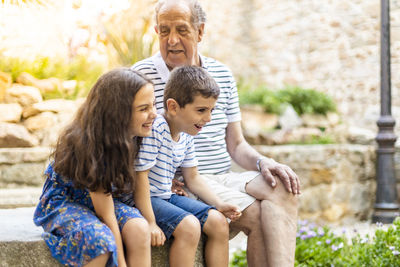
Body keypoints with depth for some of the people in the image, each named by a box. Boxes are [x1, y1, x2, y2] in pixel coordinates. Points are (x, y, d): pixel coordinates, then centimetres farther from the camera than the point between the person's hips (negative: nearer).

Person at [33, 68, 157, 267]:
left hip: (101, 200, 6)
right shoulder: (90, 146, -31)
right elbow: (107, 216, -26)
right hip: (63, 204, -6)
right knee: (99, 240, -36)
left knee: (139, 229, -25)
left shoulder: (129, 137, -11)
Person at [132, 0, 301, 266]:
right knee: (257, 215, -26)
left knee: (282, 188, -24)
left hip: (223, 180, 5)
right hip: (180, 185, -5)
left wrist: (262, 162, -6)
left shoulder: (222, 75, 14)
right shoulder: (143, 75, -2)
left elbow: (236, 145, 16)